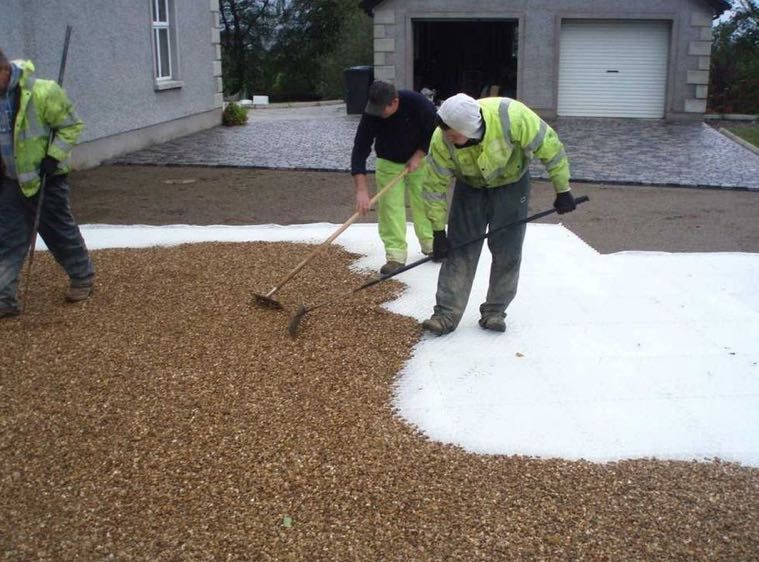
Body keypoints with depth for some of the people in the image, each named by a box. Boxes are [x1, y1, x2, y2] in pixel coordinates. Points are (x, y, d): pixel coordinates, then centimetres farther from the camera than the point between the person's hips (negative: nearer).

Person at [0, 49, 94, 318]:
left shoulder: (42, 92, -22)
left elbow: (71, 126, -12)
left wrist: (54, 157, -20)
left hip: (45, 179, -5)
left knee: (60, 232, 10)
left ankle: (82, 278, 32)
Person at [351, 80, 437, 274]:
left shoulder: (418, 104, -28)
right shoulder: (371, 114, -26)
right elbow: (360, 149, -27)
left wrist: (417, 157, -20)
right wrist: (361, 189, -35)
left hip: (419, 160, 0)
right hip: (388, 164, 0)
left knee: (424, 203, 2)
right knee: (389, 208, -6)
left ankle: (431, 245, 21)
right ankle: (396, 256, -1)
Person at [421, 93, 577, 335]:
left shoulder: (510, 116, -38)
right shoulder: (441, 141, -31)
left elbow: (548, 146, -25)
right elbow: (435, 186, -19)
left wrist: (563, 190, -18)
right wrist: (438, 232, -17)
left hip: (511, 184, -1)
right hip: (470, 187, 1)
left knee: (507, 251, -2)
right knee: (459, 249, -6)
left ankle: (494, 311, 12)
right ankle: (446, 314, -1)